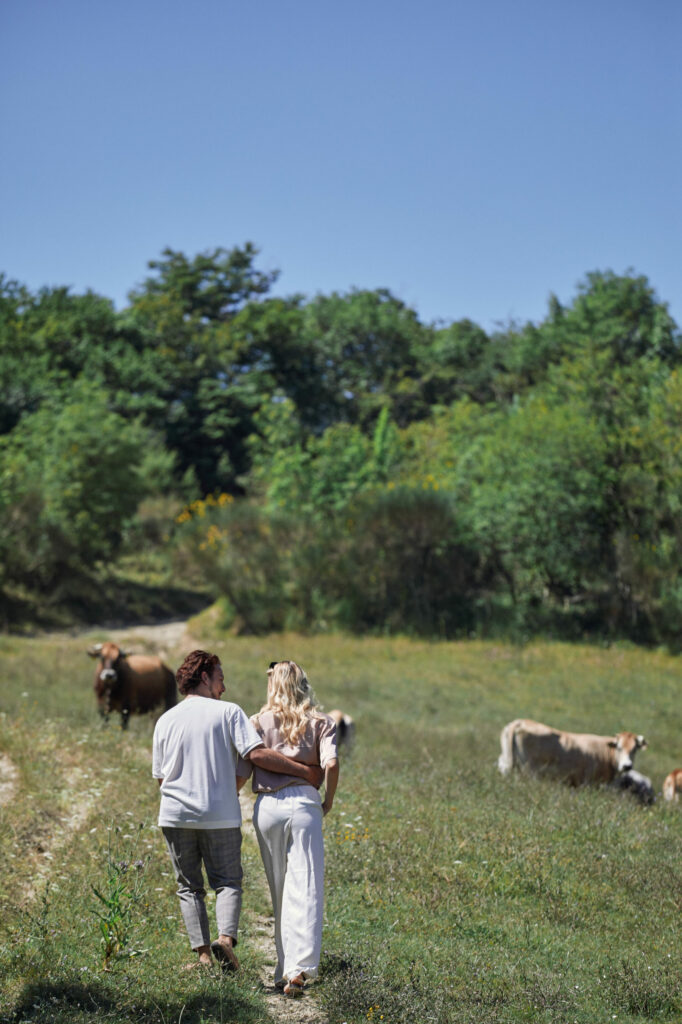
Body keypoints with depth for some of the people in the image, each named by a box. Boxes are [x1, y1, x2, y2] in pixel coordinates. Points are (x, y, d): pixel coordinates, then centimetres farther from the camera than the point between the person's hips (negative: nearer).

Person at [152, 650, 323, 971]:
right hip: (220, 815, -2)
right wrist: (305, 771, -8)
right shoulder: (228, 712, -3)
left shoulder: (166, 720, 8)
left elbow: (160, 776, 12)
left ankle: (203, 953, 2)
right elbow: (257, 754, -14)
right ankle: (226, 938, -18)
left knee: (189, 887, 11)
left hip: (175, 815, 3)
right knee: (227, 883, 7)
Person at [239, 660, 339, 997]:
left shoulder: (259, 721, 10)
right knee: (305, 888, -5)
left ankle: (284, 968, 14)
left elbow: (242, 770, 3)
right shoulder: (321, 722, 8)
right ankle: (299, 967, -19)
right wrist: (328, 801, 6)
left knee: (279, 891, 11)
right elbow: (331, 764, -8)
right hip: (304, 802, -1)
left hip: (266, 805, 1)